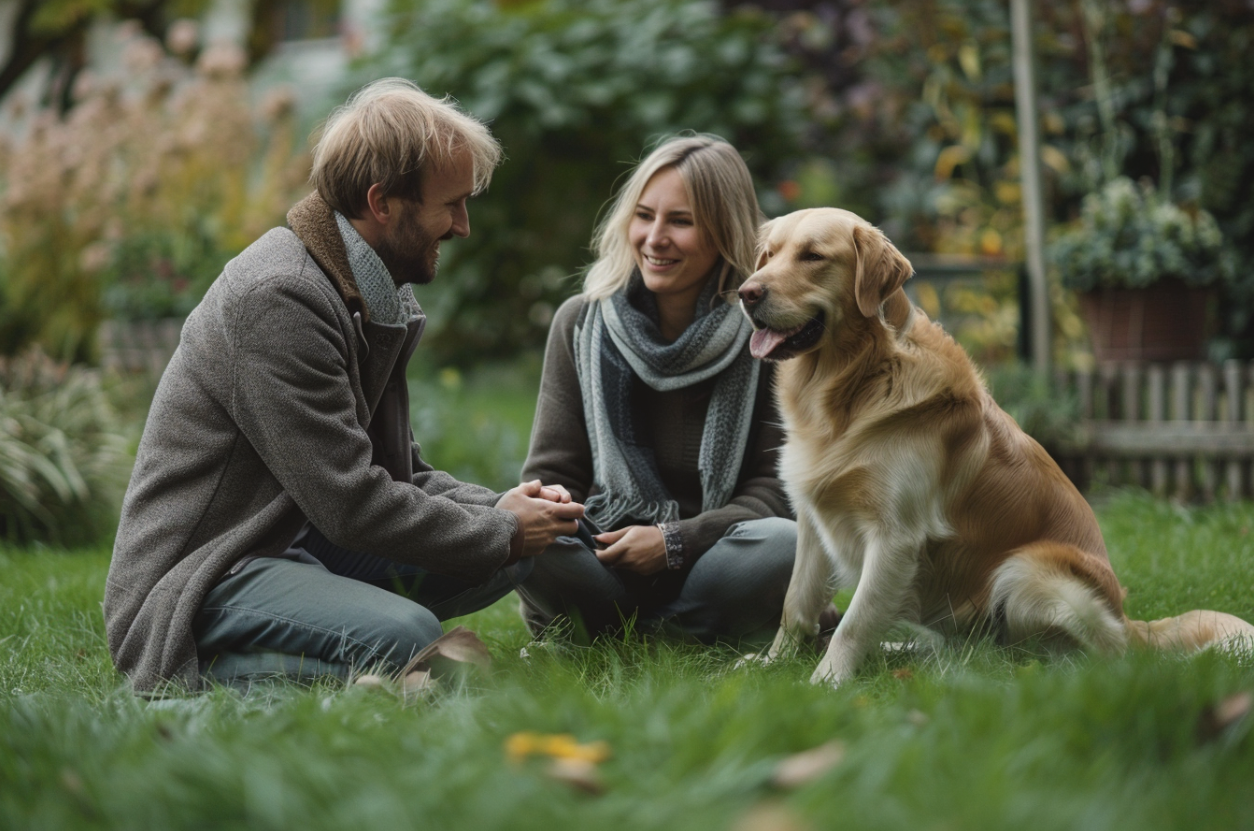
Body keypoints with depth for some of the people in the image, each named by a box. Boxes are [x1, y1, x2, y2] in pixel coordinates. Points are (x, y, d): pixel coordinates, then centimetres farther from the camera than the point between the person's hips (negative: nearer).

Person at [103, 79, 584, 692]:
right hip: (195, 588, -10)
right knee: (404, 638, -32)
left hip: (297, 547, 10)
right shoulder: (278, 298, -20)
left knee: (511, 552, 3)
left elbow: (399, 472, 17)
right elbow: (352, 503, -22)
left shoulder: (374, 297, 11)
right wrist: (500, 530, -10)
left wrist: (497, 507, -2)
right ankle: (208, 670, -9)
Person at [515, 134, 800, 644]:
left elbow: (777, 486, -6)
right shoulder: (582, 324, 5)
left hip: (713, 560, 0)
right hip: (604, 561, 0)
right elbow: (551, 473, 6)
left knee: (784, 545, -35)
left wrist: (675, 541, -20)